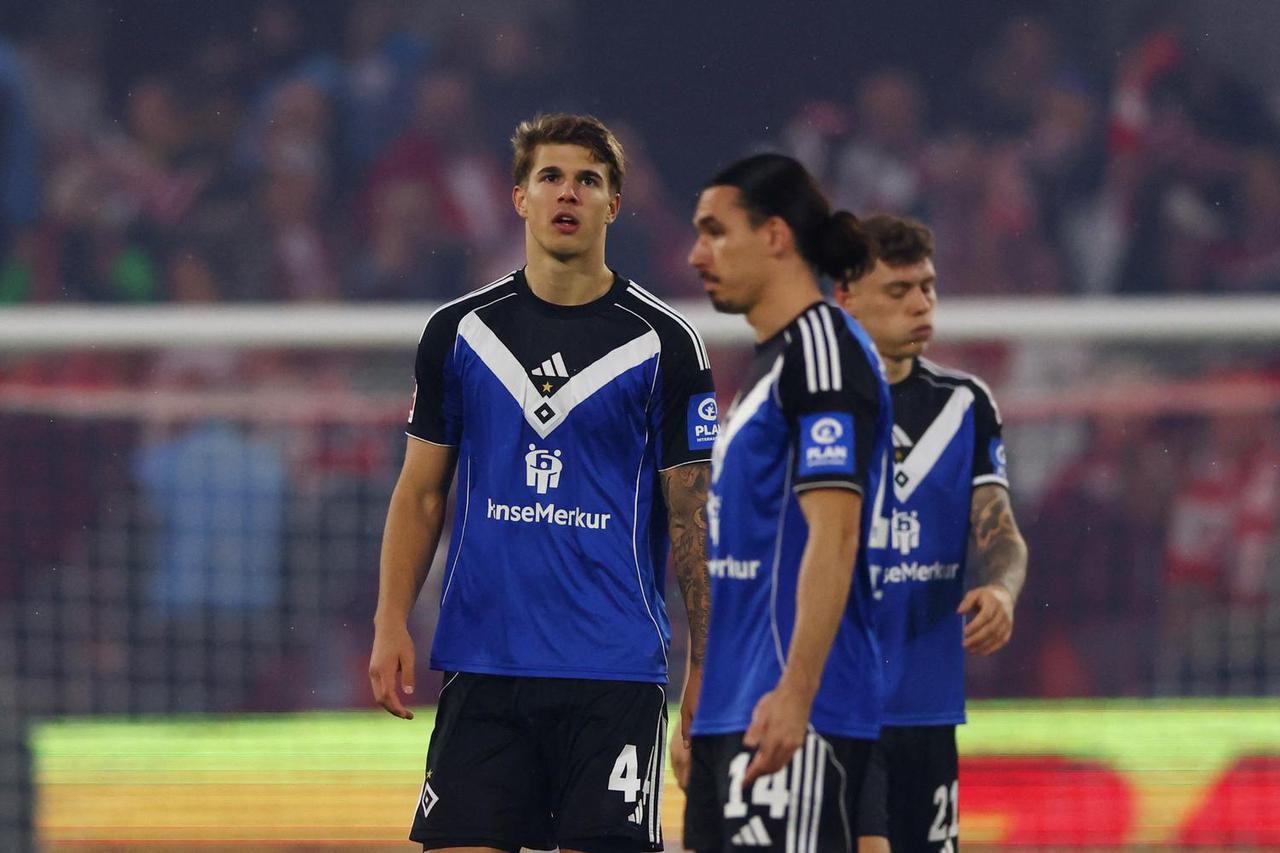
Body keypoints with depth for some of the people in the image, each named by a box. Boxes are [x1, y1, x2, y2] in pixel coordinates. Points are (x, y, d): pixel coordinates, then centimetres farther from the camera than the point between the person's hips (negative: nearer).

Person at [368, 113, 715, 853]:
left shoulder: (663, 343, 0)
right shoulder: (459, 332, 8)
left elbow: (694, 514, 1)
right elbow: (421, 493, 12)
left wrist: (707, 666, -4)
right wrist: (391, 624, 1)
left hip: (615, 672, -2)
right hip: (481, 665, 2)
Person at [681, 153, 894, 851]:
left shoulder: (823, 349, -10)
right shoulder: (772, 360, 21)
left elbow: (834, 537, -19)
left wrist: (792, 696, -26)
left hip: (793, 714, -10)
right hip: (733, 710, 10)